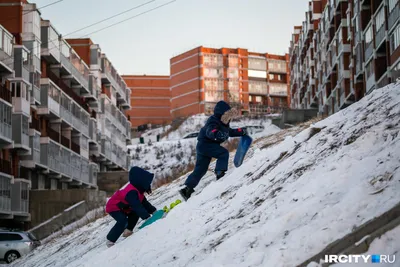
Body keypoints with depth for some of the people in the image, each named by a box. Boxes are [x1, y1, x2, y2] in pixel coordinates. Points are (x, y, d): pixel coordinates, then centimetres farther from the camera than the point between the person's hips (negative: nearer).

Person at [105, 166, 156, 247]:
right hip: (113, 207, -10)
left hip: (121, 207, 10)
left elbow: (144, 203, 7)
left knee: (135, 213, 6)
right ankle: (110, 241, -22)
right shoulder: (131, 192, -35)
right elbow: (137, 206, -41)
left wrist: (153, 210, -2)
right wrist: (147, 217, -43)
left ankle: (127, 231, 9)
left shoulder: (138, 191, -1)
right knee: (123, 220, -28)